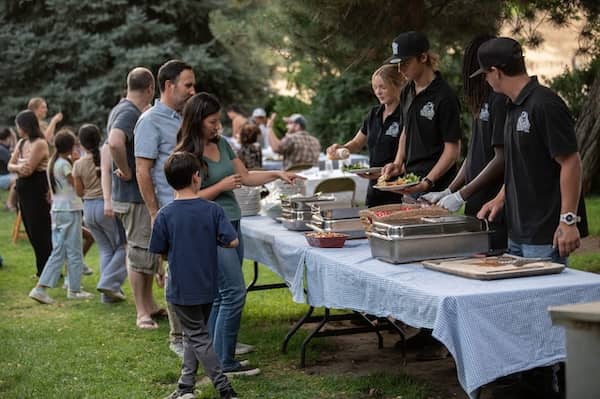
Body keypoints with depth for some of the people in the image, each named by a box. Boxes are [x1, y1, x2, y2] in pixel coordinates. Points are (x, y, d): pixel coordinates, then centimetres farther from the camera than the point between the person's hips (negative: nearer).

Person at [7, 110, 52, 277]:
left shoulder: (40, 144, -15)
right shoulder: (21, 143, 11)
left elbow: (28, 170, -20)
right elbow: (10, 165, 6)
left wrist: (16, 168, -2)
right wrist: (18, 167, -16)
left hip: (38, 192, -9)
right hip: (24, 191, 9)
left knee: (40, 233, -5)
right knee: (32, 233, 12)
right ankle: (43, 270, 21)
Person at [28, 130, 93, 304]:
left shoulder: (52, 162, 11)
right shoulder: (65, 164, -14)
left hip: (56, 210, 8)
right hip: (70, 210, -8)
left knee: (58, 251, 9)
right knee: (74, 252, 3)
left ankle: (40, 288, 0)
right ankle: (74, 289, 11)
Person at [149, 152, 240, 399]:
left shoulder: (165, 215, -12)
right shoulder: (212, 210, -8)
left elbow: (160, 252, -5)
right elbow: (232, 242, -11)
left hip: (181, 288, -3)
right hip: (207, 286, 3)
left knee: (198, 338, 5)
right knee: (193, 335, 18)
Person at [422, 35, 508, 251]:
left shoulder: (500, 101, -13)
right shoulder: (482, 101, 15)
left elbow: (501, 159, -17)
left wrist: (461, 195, -13)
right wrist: (448, 192, 13)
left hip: (495, 210, -9)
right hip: (476, 206, 9)